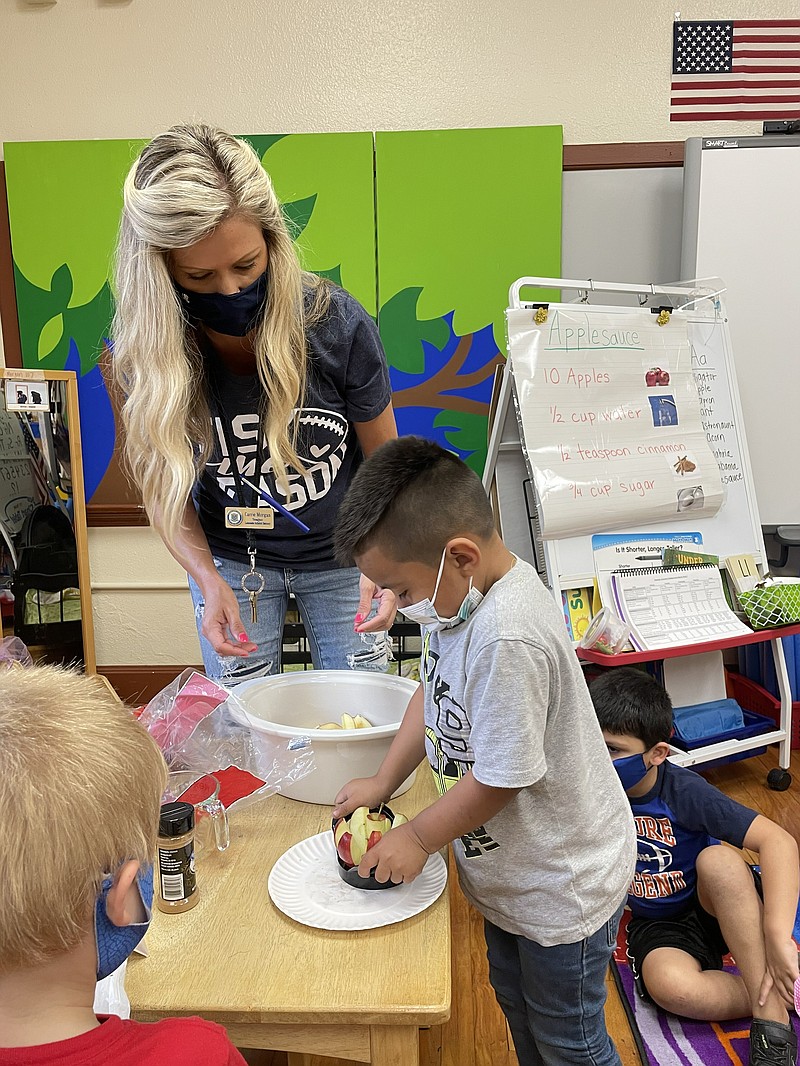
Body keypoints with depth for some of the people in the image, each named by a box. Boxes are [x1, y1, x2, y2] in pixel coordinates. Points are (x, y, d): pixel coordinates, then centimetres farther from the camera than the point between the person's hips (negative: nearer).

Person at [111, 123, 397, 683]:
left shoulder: (337, 324, -24)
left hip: (340, 556, 0)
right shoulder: (147, 351, -19)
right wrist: (209, 580, -23)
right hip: (229, 560, 1)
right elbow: (164, 487, -7)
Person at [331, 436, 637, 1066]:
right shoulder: (461, 594, -10)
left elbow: (498, 778, -29)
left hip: (563, 884, -8)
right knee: (516, 1003, 31)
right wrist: (383, 782, 3)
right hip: (510, 867, 8)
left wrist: (418, 837, -14)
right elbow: (435, 692, 6)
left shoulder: (506, 639, -38)